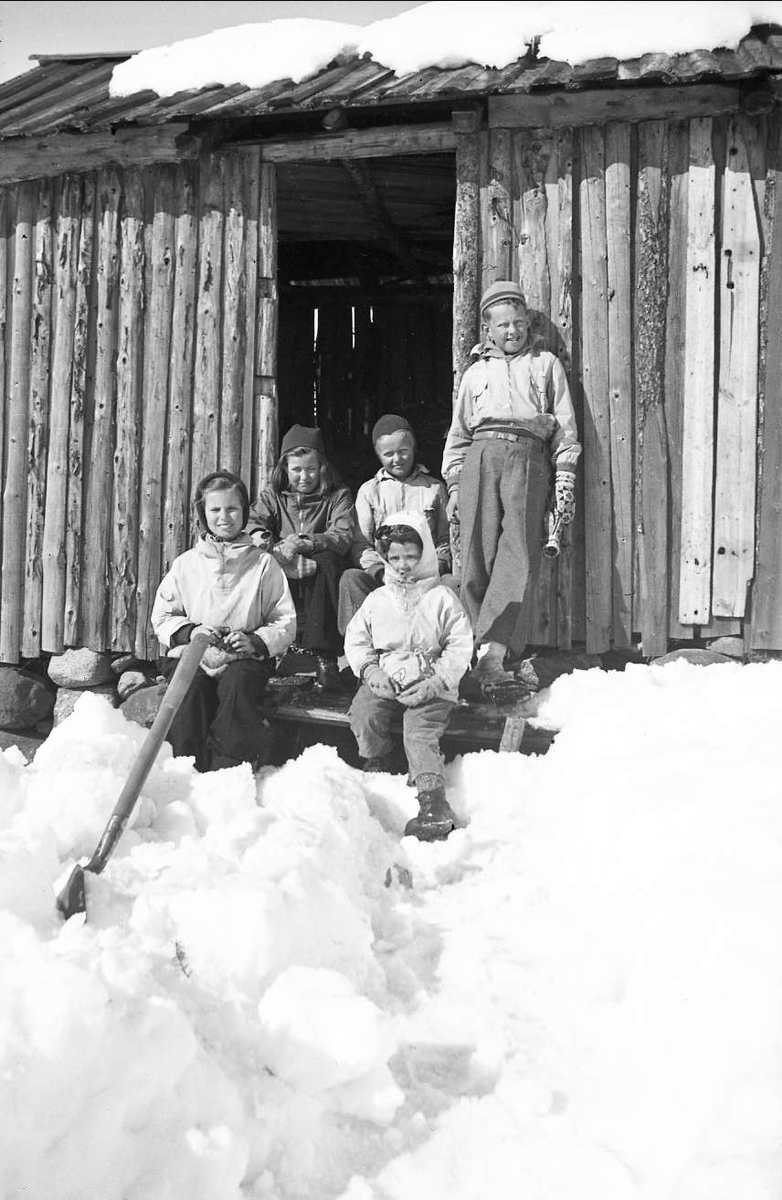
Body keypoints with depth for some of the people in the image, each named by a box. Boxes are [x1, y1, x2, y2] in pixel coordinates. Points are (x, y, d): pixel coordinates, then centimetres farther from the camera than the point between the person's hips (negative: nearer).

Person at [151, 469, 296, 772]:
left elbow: (285, 621, 5)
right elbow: (161, 617, 12)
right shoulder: (186, 563, 12)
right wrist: (190, 631, -9)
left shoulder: (262, 564, 8)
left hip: (243, 658, -1)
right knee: (192, 687, -31)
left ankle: (231, 769, -32)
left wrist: (256, 641, -14)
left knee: (238, 683, -34)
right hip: (191, 655, 1)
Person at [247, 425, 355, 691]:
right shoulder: (272, 496, 16)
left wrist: (305, 543, -28)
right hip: (282, 579, 2)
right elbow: (253, 522, -3)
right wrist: (262, 540, -28)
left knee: (327, 560, -35)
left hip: (318, 578, -1)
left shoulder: (338, 497, 9)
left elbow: (343, 536, -10)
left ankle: (324, 656, -35)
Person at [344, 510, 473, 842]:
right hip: (384, 684, 3)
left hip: (428, 688, -3)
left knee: (420, 734, -25)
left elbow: (460, 646, 1)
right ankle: (376, 766, 0)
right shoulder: (377, 599, 13)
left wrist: (437, 681, -12)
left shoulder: (442, 598, 4)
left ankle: (433, 800, -36)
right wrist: (369, 669, -4)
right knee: (363, 713, -26)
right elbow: (355, 638, 15)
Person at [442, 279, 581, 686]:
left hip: (528, 458, -2)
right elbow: (458, 433, 22)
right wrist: (454, 486, 10)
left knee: (519, 555, -18)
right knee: (478, 554, -10)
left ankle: (492, 648, -25)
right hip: (481, 457, 2)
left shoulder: (546, 364, 21)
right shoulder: (476, 371, 26)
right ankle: (483, 648, -11)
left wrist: (565, 482, 2)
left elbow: (565, 427, 14)